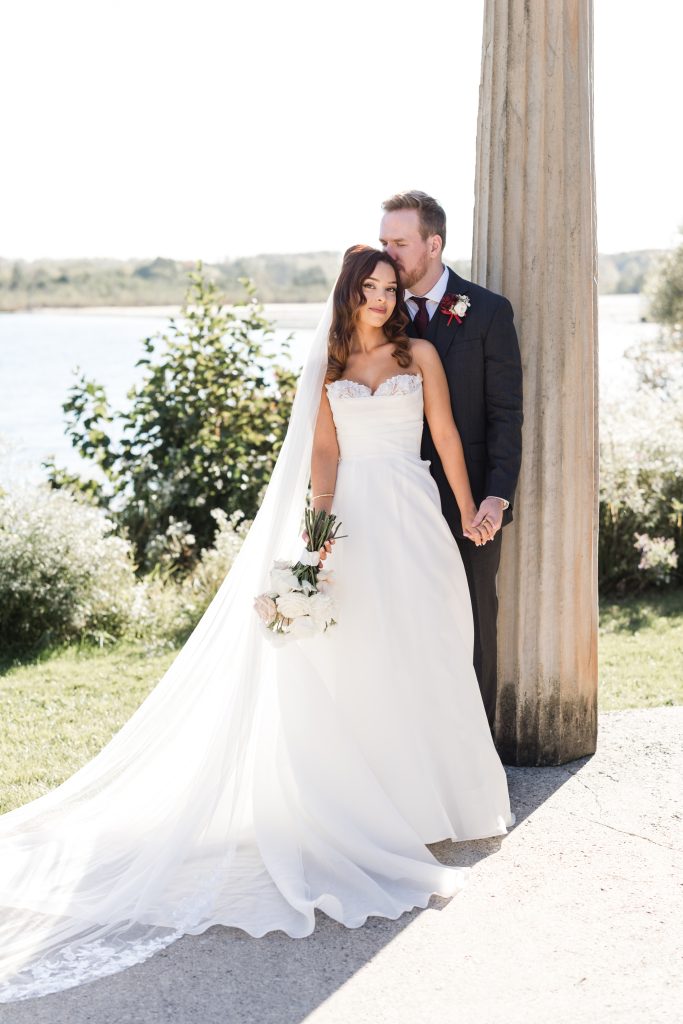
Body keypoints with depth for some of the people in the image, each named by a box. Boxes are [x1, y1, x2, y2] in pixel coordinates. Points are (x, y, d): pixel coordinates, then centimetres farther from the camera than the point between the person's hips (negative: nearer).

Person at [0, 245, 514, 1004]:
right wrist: (320, 523, -12)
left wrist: (468, 510, 5)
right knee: (353, 658, 1)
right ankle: (364, 794, 9)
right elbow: (324, 451, 0)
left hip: (410, 516, 0)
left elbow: (446, 433, 5)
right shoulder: (329, 364, 7)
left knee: (419, 650, 3)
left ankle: (427, 787, 18)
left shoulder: (420, 355, 6)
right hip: (352, 515, 0)